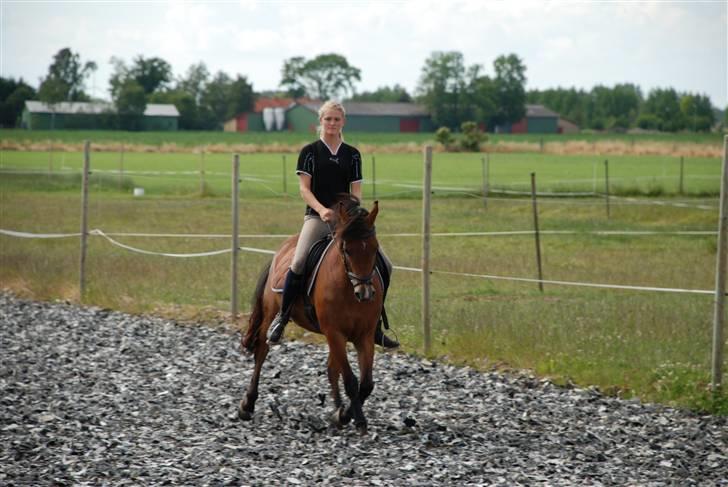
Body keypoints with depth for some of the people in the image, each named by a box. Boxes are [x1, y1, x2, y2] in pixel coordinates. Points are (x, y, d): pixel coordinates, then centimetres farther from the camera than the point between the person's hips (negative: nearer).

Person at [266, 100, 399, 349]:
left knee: (384, 265, -4)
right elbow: (304, 188, -3)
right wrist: (321, 209, -21)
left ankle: (375, 326, 9)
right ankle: (281, 318, -13)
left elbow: (356, 190, 8)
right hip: (317, 217, -4)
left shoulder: (352, 154, 12)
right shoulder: (310, 151, 3)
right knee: (299, 262, -30)